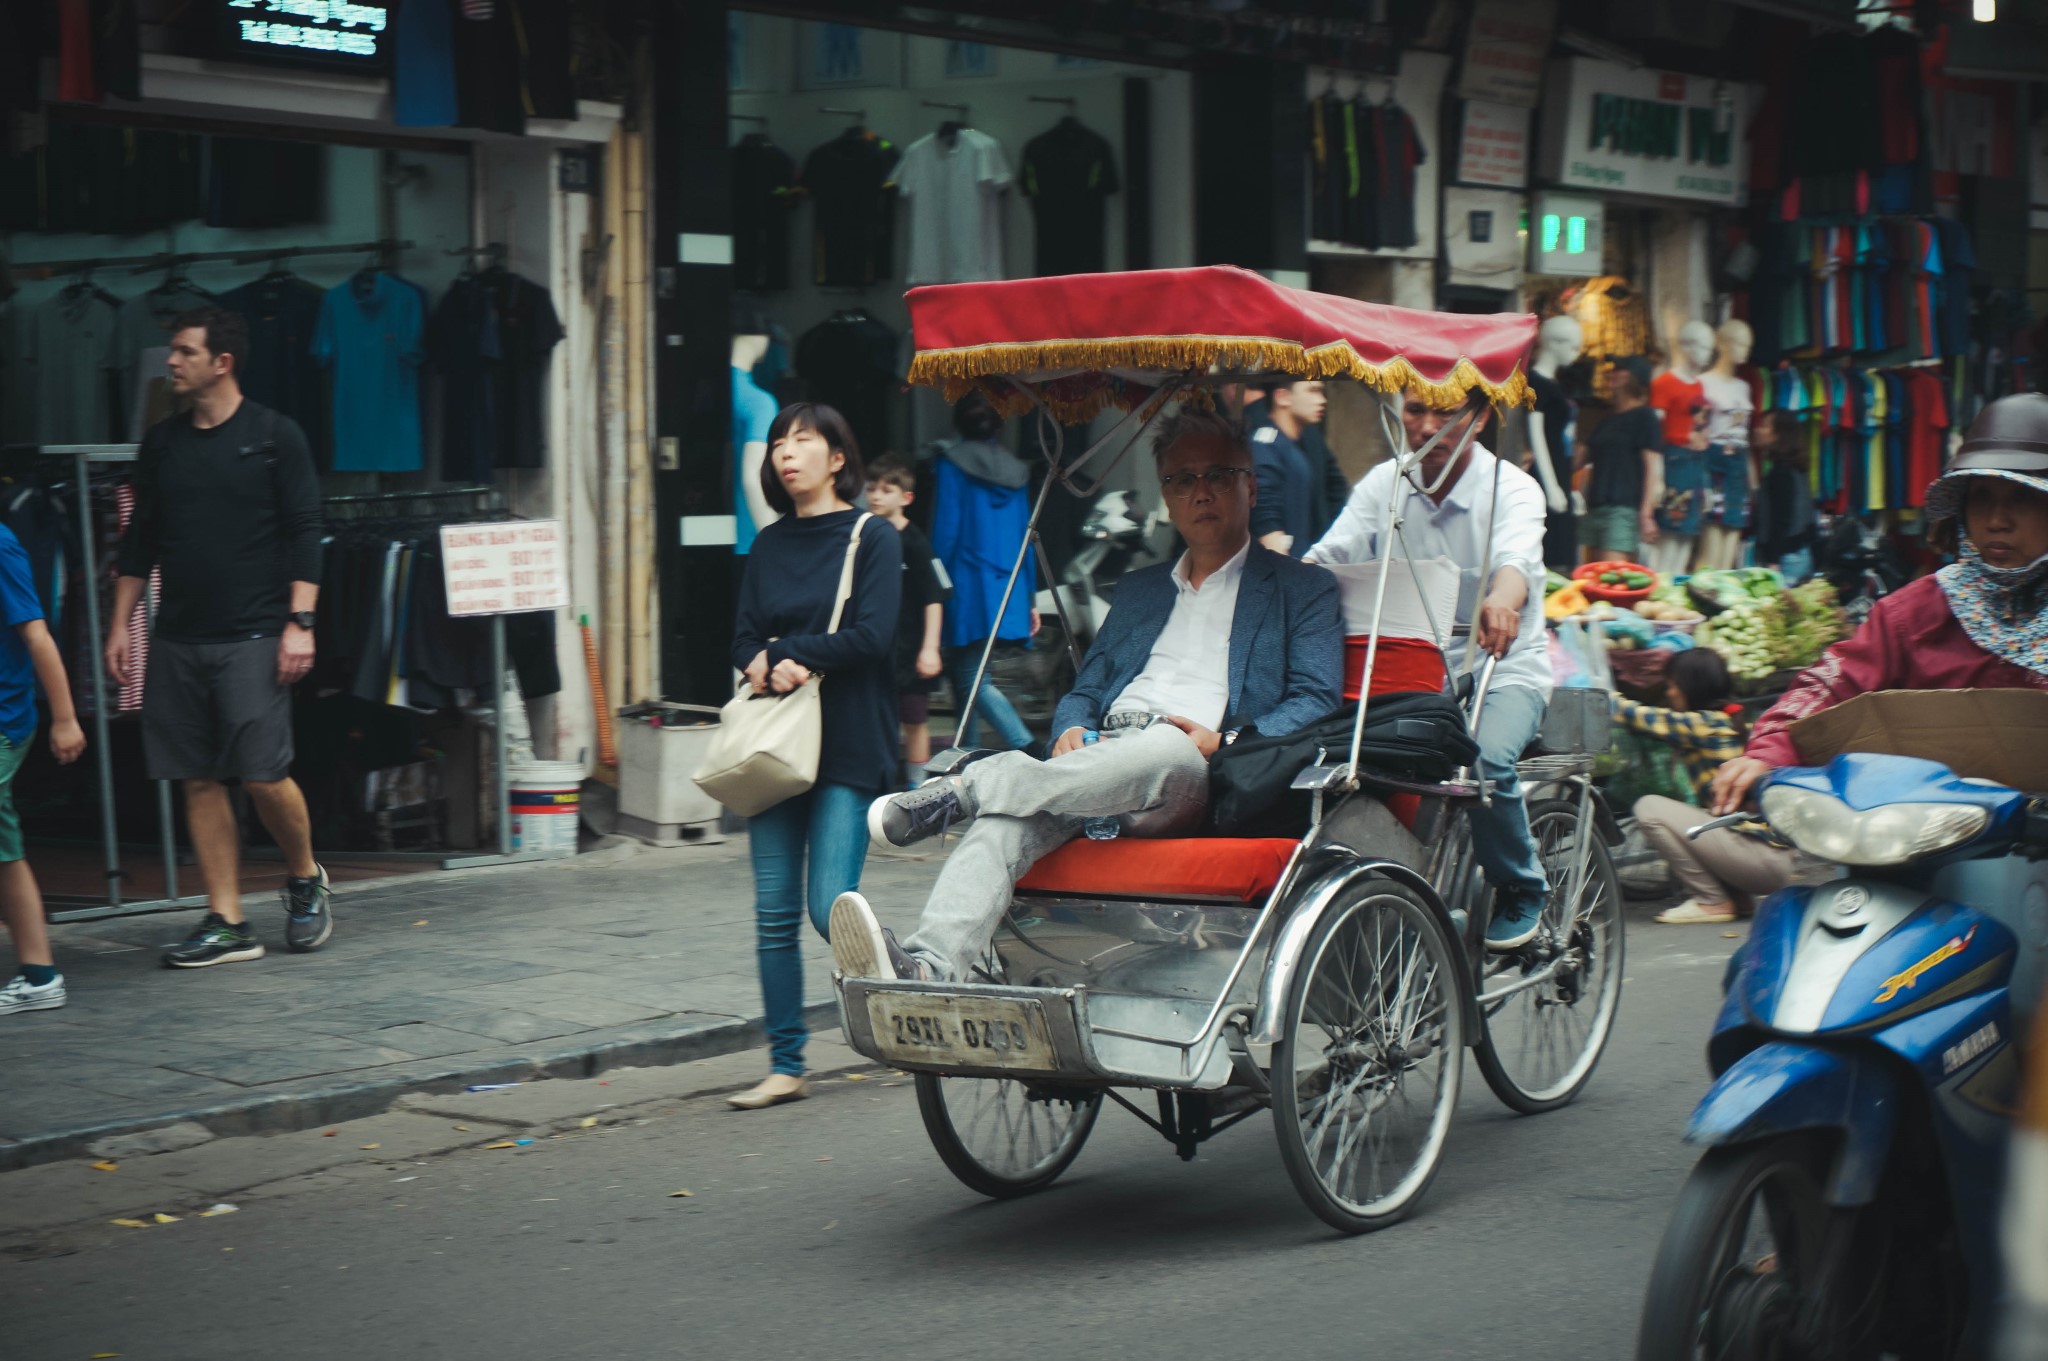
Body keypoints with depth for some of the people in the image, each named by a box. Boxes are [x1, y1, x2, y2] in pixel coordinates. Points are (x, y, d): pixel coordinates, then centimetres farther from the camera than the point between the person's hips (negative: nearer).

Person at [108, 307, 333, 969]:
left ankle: (306, 880, 17)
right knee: (199, 781, 3)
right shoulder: (161, 443, 12)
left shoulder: (273, 436, -1)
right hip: (177, 640, 5)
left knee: (265, 775, -9)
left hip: (252, 638, -5)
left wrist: (299, 623, -12)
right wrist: (120, 625, 12)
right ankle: (226, 922, 8)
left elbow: (304, 534, -4)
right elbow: (140, 541, 17)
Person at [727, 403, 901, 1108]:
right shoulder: (768, 545, 15)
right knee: (775, 914, 1)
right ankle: (785, 1068, 7)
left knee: (833, 909, -11)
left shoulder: (872, 538, -1)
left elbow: (871, 637, -12)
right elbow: (743, 642, 10)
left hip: (849, 747, -5)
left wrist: (786, 652, -11)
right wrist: (769, 669, -12)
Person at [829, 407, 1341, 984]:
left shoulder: (1303, 589, 17)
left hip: (1201, 781, -4)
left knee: (1165, 747, -41)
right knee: (1007, 814, -31)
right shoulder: (1137, 589, 33)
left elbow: (1316, 703, 5)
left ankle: (961, 791, -44)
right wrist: (1071, 732, 4)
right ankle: (928, 965, -52)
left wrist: (1225, 742, -12)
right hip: (1101, 758, 4)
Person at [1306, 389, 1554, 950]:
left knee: (1484, 759, -33)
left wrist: (1501, 601, -55)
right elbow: (1331, 552, -9)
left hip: (1504, 670, -3)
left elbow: (1517, 559, -31)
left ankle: (1524, 894, -6)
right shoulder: (1385, 482, 3)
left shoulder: (1512, 488, -9)